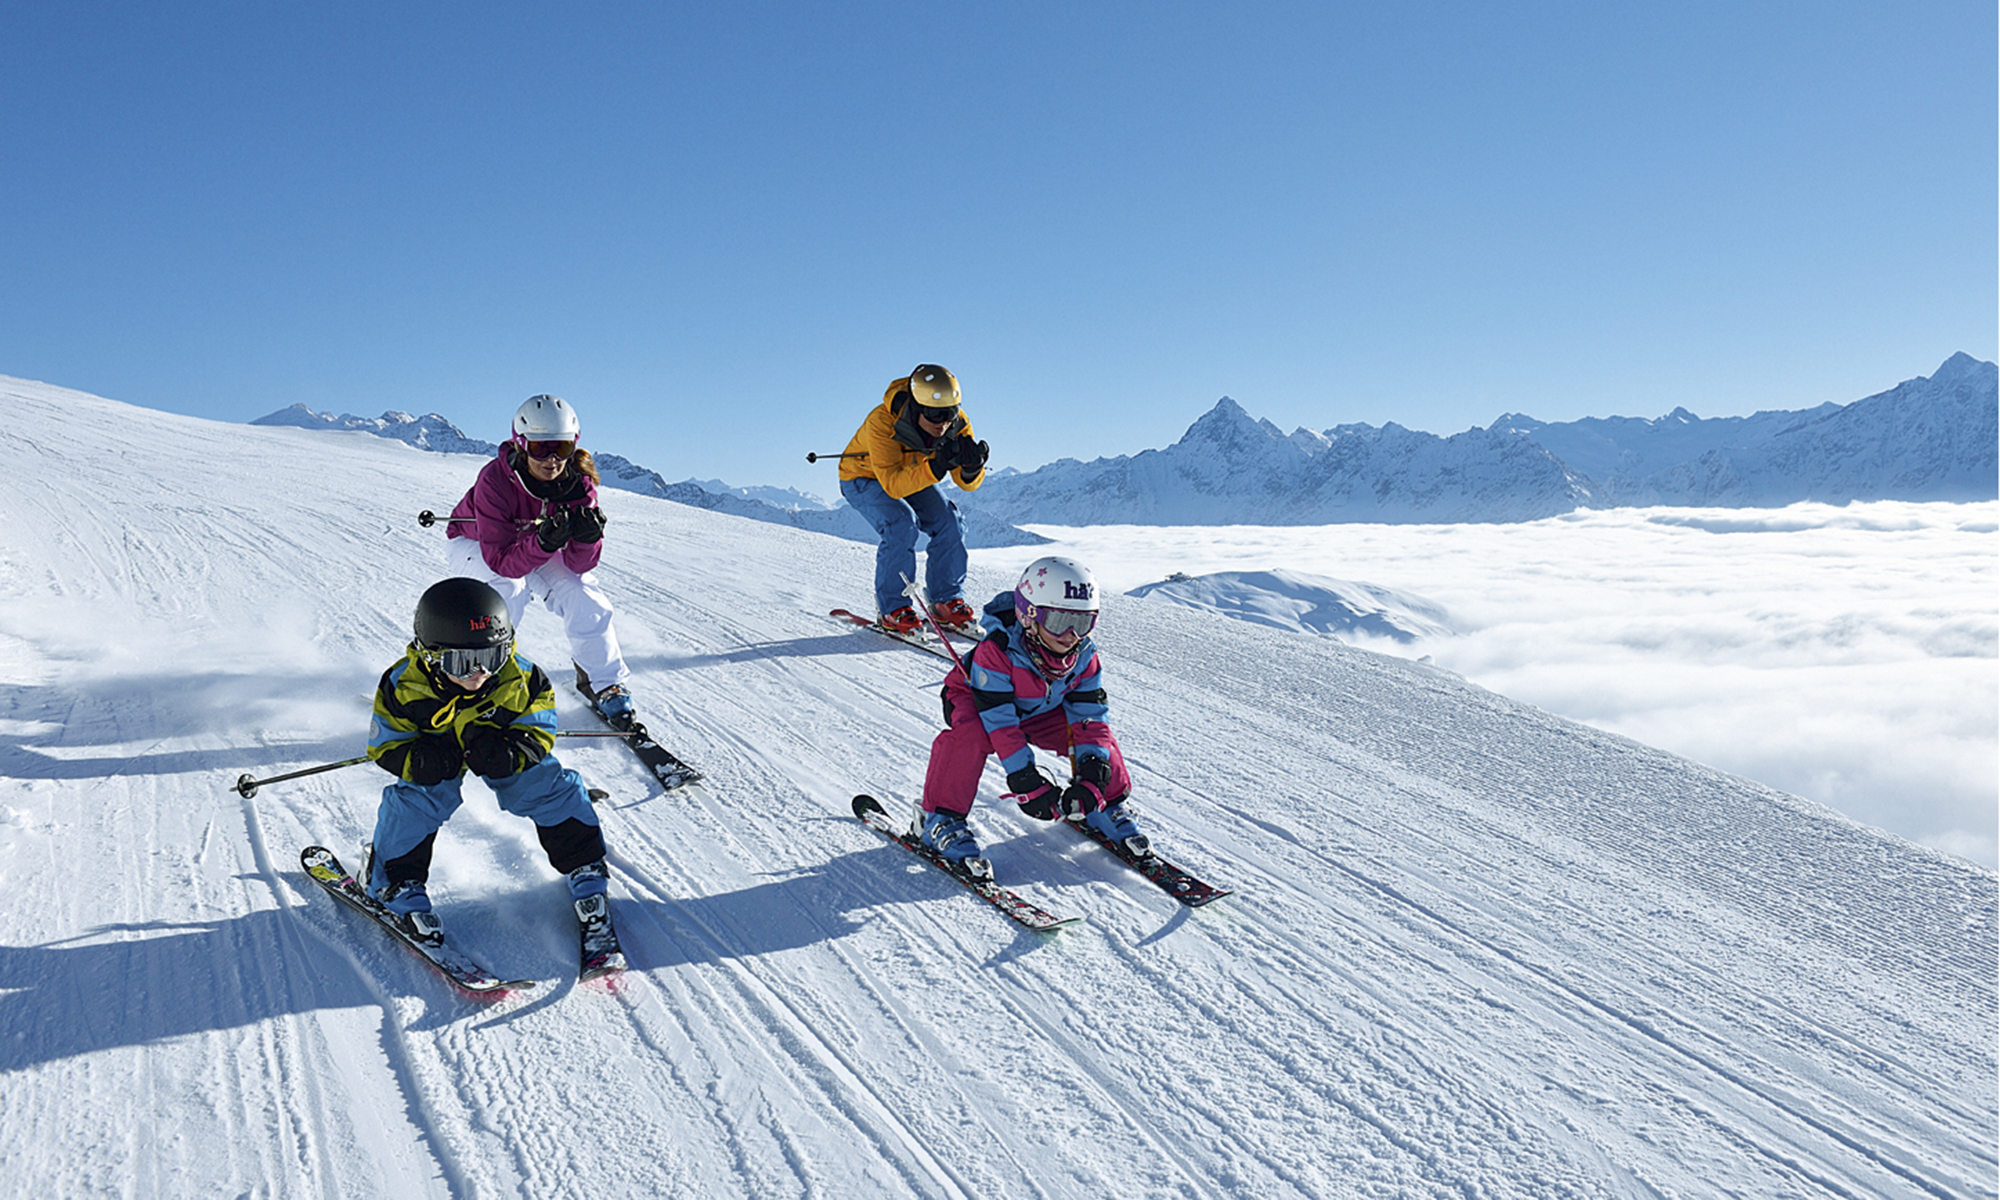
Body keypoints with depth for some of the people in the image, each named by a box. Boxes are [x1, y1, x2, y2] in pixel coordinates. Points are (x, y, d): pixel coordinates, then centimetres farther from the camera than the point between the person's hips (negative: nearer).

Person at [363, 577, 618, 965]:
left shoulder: (520, 679, -28)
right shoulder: (402, 687, -28)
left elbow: (538, 732, -17)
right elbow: (386, 745, -16)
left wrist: (511, 753, -40)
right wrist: (420, 760, -38)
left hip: (506, 753, 0)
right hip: (432, 752, 0)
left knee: (552, 788, -16)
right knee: (414, 801, -25)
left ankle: (586, 873, 2)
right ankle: (398, 887, 0)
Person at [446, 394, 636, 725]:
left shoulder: (578, 481, -25)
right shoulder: (495, 481, -36)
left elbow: (579, 564, -26)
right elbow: (501, 561, -39)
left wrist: (587, 538, -47)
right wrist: (543, 542, -56)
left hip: (533, 544, 3)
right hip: (473, 545, -3)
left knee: (580, 588, -19)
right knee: (509, 588, -32)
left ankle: (605, 684, -4)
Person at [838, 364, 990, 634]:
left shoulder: (956, 425, -24)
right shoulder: (881, 423, -38)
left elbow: (967, 484, -23)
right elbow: (893, 485, -43)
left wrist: (971, 466, -46)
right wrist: (935, 467, -56)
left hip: (913, 477, 5)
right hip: (864, 477, -5)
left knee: (948, 521, -15)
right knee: (901, 524, -28)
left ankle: (946, 601, 0)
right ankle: (892, 608, -15)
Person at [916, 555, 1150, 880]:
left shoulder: (1084, 657, -19)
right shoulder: (995, 653, -37)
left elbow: (1090, 716, -17)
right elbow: (999, 722, -36)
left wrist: (1090, 777, -30)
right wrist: (1027, 783, -40)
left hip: (1041, 711, 5)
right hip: (976, 702, -5)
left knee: (1096, 735, -14)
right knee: (970, 735, -37)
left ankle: (1110, 808, 11)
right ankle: (943, 820, -22)